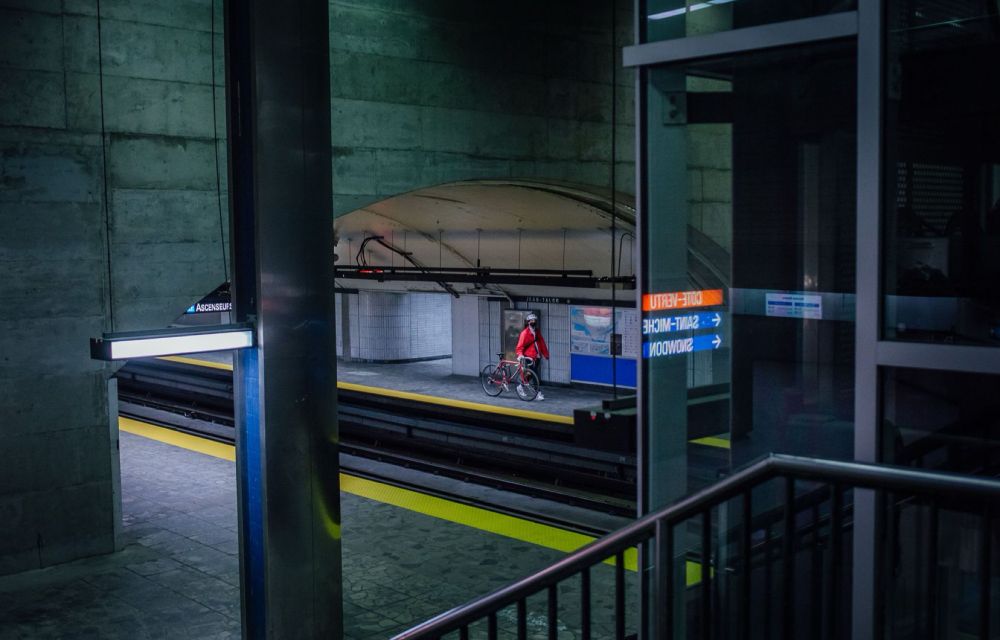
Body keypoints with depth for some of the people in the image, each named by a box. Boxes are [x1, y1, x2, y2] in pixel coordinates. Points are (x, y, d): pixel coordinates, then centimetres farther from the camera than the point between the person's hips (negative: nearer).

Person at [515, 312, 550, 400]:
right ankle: (538, 394, -4)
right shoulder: (525, 333, -10)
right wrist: (520, 355, -29)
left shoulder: (537, 331, 12)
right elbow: (520, 346, -14)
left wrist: (546, 354, 16)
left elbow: (542, 343, 16)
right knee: (536, 376, -10)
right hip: (529, 357, -7)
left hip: (537, 357, 7)